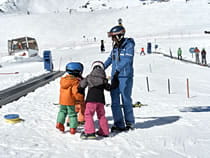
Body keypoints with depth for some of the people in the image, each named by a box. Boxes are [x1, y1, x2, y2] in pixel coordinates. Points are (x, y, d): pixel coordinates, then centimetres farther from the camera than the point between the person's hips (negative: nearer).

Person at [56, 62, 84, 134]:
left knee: (62, 111, 24)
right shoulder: (76, 81, -17)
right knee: (72, 114, 6)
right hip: (71, 101, -5)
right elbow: (76, 92, -22)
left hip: (62, 100, 5)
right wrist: (81, 100, -10)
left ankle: (59, 123, 13)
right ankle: (73, 128, 6)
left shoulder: (63, 80, 6)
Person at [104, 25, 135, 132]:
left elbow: (127, 60, -16)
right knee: (115, 101, 2)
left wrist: (117, 71, -22)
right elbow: (109, 60, 20)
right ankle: (119, 124, 6)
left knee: (126, 100, 2)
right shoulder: (115, 47, 14)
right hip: (115, 77, 7)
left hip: (125, 76, -6)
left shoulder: (129, 45, -7)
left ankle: (130, 123, 17)